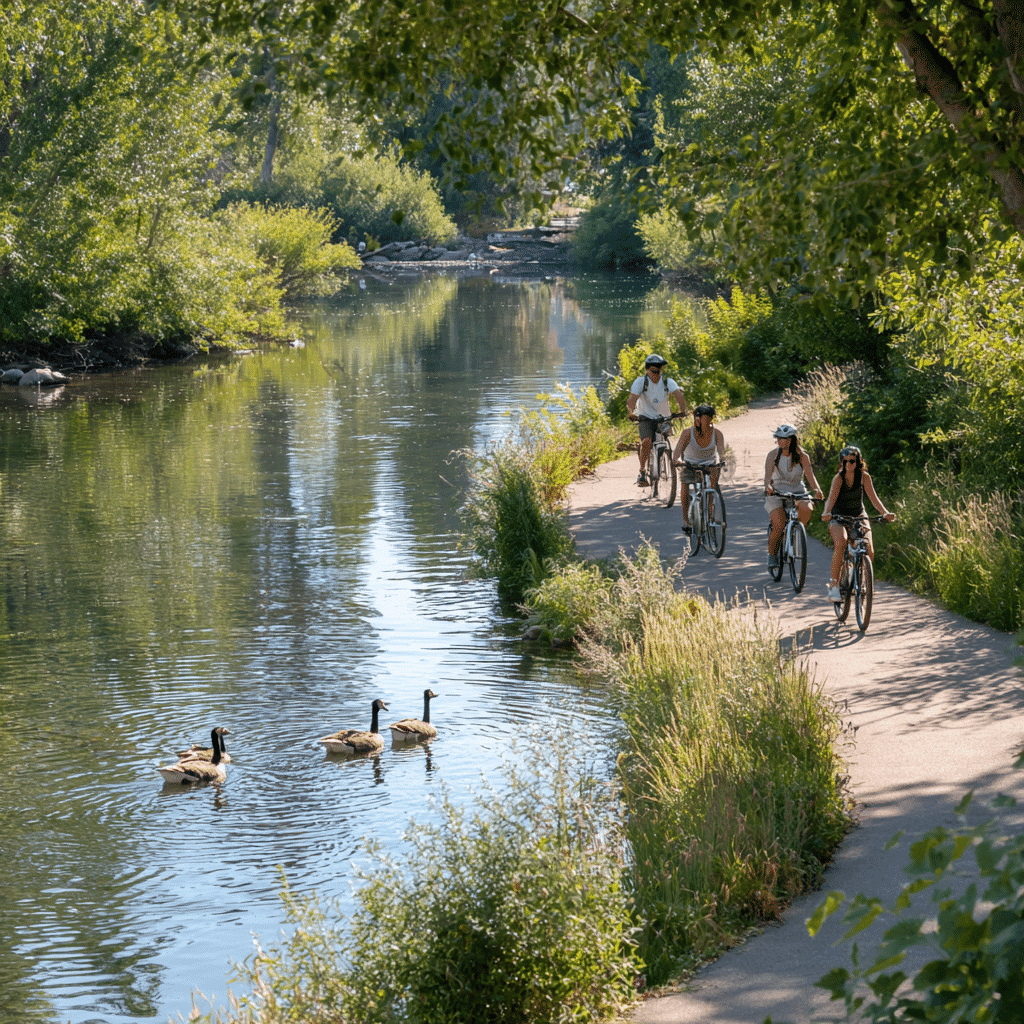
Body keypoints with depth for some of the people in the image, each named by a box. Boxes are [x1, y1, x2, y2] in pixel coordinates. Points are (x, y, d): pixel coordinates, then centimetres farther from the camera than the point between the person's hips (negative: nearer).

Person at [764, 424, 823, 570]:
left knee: (807, 509, -33)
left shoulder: (802, 456, 0)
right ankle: (772, 553, 2)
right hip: (777, 493, -1)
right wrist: (768, 486, -37)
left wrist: (816, 489, -33)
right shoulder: (773, 455, -1)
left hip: (797, 492, 1)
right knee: (779, 524, -24)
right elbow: (768, 473, -15)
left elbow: (809, 474, -12)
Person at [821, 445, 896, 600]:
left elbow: (873, 497, -17)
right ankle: (834, 583, -25)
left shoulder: (864, 477, -10)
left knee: (869, 552, -16)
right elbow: (831, 498, -31)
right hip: (839, 517, -2)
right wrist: (826, 513, -51)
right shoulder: (839, 478, -17)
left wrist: (885, 513, -35)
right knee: (841, 542, -33)